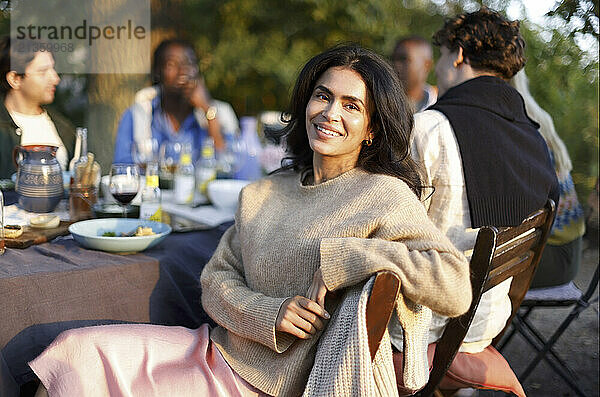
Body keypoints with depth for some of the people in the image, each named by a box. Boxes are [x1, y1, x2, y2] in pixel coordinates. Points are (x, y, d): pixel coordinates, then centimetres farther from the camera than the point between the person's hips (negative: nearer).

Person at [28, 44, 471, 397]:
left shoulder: (385, 197, -11)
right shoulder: (262, 194, 8)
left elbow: (456, 289, -22)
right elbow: (216, 279, 7)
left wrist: (339, 255, -24)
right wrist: (268, 313, -14)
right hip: (219, 350, 6)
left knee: (88, 361, -9)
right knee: (78, 350, -6)